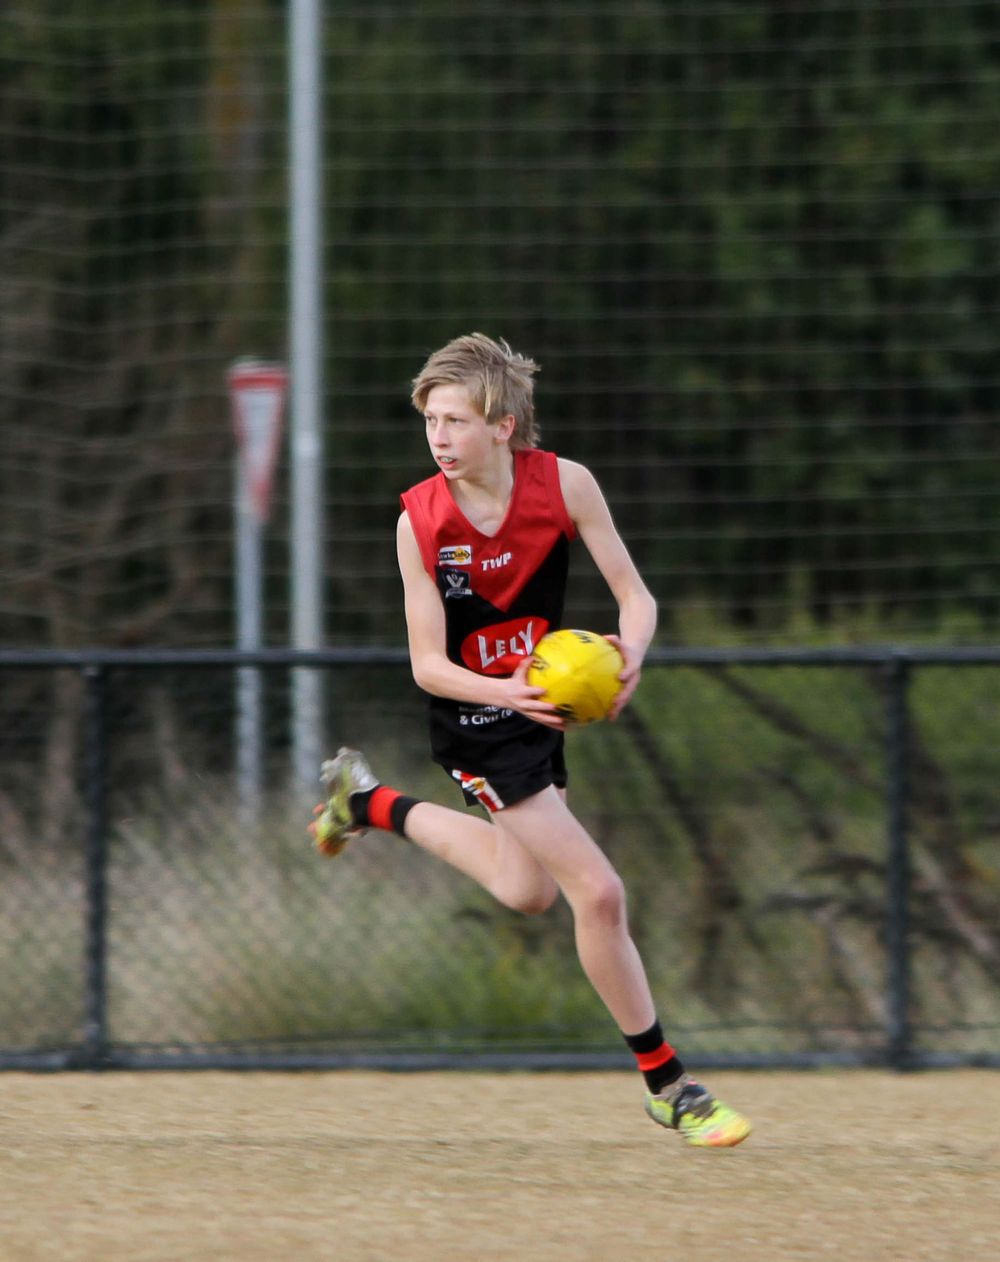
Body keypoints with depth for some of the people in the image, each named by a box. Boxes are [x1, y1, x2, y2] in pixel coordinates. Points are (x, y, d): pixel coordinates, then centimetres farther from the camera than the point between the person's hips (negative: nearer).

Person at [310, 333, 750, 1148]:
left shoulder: (565, 484, -15)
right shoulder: (420, 522, -21)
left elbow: (635, 594, -10)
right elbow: (428, 664, -17)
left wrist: (630, 653, -33)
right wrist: (510, 694, -36)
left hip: (545, 703, 5)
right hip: (477, 727, -5)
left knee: (528, 893, 24)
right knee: (598, 893, -12)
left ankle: (370, 803, 41)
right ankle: (668, 1086, 0)